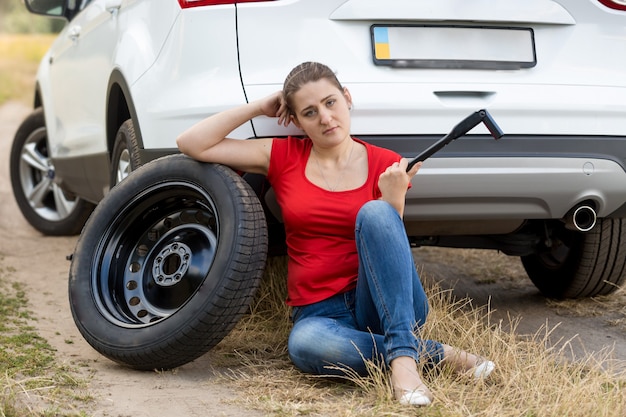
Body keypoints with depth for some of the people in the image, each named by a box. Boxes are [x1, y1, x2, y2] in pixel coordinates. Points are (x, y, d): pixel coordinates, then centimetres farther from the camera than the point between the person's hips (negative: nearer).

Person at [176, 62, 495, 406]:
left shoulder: (386, 165, 3)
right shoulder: (283, 157, 6)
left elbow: (391, 248, -1)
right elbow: (191, 144, 1)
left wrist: (393, 200, -18)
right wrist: (259, 107, 1)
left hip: (387, 303, 0)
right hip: (319, 312, 0)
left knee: (374, 212, -30)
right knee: (305, 345, -38)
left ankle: (404, 356, -38)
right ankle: (435, 353, -22)